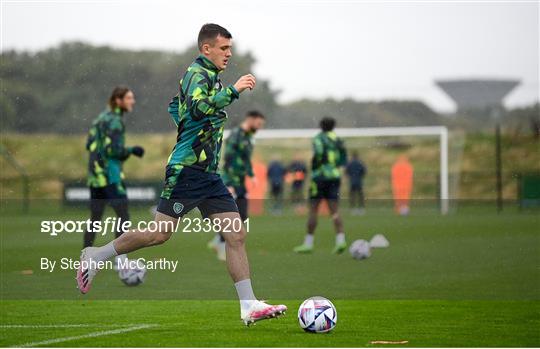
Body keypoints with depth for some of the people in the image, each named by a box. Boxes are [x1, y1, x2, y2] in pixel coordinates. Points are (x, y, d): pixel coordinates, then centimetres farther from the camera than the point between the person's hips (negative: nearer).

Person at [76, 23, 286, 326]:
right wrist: (233, 90, -30)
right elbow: (199, 108, -32)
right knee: (160, 234, -4)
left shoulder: (210, 75, 18)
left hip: (209, 174, 9)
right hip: (186, 170, -9)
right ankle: (97, 256, 13)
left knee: (237, 235, 0)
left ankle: (249, 305, -2)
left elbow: (176, 107, 30)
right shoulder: (197, 73, -11)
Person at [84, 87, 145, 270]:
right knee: (123, 215, -7)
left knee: (95, 218, 12)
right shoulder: (115, 121, -12)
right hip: (110, 173, -9)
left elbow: (90, 144, 17)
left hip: (95, 173, 9)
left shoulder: (101, 118, 15)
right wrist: (132, 150, -7)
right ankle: (120, 258, -12)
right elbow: (113, 150, -19)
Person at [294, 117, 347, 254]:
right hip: (335, 176, 5)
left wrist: (314, 168, -9)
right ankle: (340, 240, -13)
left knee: (313, 210, 2)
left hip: (320, 177, -5)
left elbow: (318, 153, -21)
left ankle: (308, 243, 3)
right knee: (334, 211, 2)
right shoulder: (338, 140, 12)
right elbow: (343, 159, 11)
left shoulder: (319, 138, -4)